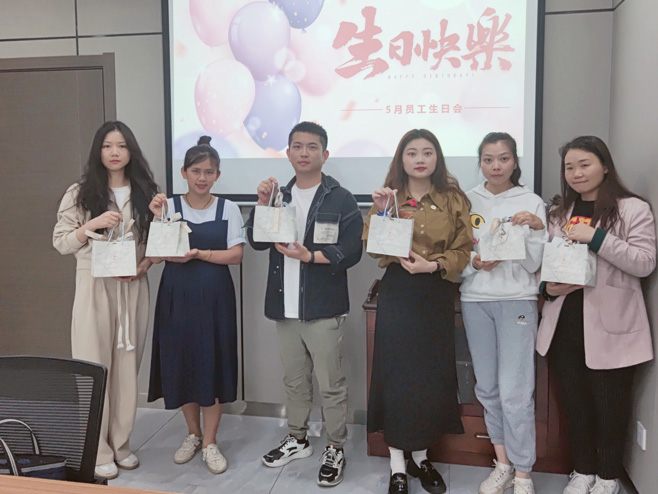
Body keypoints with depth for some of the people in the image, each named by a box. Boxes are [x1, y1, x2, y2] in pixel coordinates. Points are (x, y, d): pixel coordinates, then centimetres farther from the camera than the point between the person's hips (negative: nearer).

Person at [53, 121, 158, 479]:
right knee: (95, 366, 0)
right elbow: (60, 243, -2)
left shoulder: (145, 192, 7)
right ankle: (98, 451, 14)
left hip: (133, 287, 2)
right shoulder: (80, 193, 1)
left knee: (127, 366, 7)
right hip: (94, 286, -2)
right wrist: (91, 224, -17)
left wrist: (146, 262, -8)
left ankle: (121, 444, 22)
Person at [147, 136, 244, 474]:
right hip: (176, 295, 1)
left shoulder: (227, 209, 3)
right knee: (179, 364, 7)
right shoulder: (169, 205, 3)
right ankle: (193, 434, 29)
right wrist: (158, 219, -16)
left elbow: (235, 255, -5)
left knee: (212, 365, 1)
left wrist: (199, 254, -17)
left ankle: (210, 442, 17)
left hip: (214, 297, -1)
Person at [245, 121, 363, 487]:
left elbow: (351, 252, -11)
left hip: (323, 307, -5)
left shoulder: (341, 199, -5)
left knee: (330, 384, 3)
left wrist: (310, 256, -22)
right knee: (294, 379, 18)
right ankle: (298, 439, 35)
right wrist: (263, 204, -9)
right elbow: (257, 241, 3)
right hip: (285, 306, 5)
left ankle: (336, 449, 20)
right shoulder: (280, 195, 11)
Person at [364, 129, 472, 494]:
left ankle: (420, 457, 29)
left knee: (433, 378, 8)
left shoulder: (454, 200, 4)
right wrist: (381, 212, -16)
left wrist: (433, 264, -15)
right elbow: (373, 248, -4)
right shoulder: (388, 197, 4)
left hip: (436, 295, 1)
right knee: (395, 376, 1)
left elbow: (463, 250, 1)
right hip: (397, 295, -1)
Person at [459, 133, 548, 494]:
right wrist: (474, 262, -13)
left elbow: (533, 264, -1)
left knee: (515, 392, -6)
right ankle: (503, 464, 26)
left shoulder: (531, 203, 2)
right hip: (475, 300, 3)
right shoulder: (467, 201, 6)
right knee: (487, 387, 10)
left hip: (517, 300, -3)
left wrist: (536, 230, -17)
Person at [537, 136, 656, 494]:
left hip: (609, 327, -4)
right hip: (564, 324, 5)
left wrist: (596, 237, -21)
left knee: (609, 403, 8)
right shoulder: (558, 213, 12)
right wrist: (548, 288, -7)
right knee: (573, 400, 13)